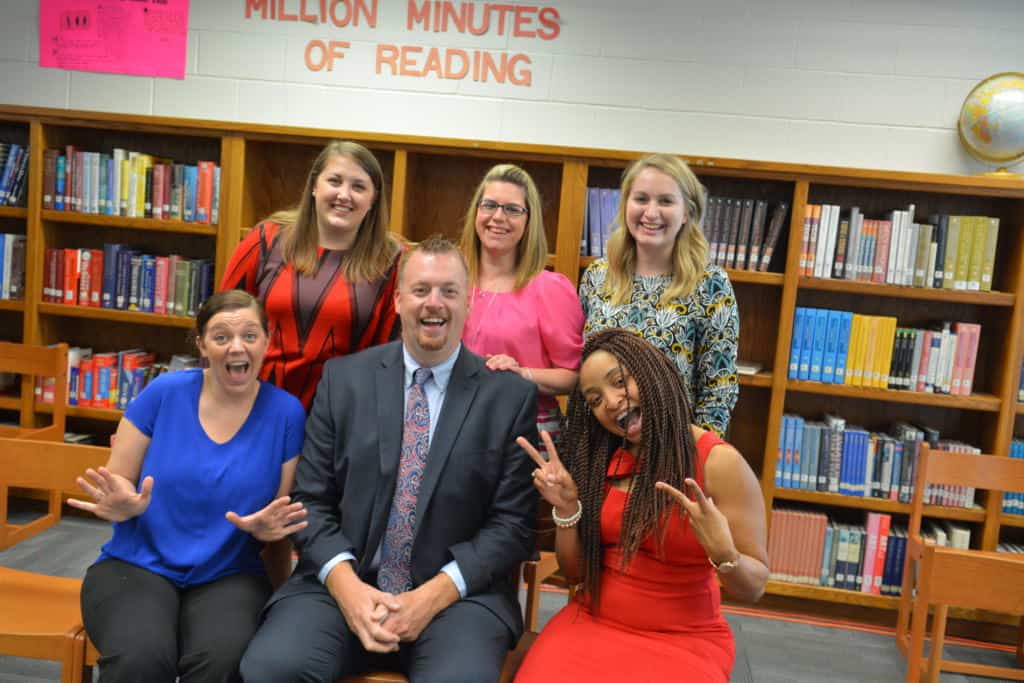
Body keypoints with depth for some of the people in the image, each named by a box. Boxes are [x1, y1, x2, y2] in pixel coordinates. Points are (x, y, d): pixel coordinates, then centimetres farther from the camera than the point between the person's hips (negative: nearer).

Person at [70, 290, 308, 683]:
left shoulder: (285, 412, -3)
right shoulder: (164, 392, -3)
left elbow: (286, 514, 6)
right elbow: (113, 487, 5)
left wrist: (269, 529, -17)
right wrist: (124, 507, -18)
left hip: (230, 575, 0)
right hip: (138, 565, 0)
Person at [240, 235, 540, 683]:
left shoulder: (512, 396, 0)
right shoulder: (343, 378, 6)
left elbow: (513, 523, -1)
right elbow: (311, 499, 4)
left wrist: (437, 593, -13)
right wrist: (345, 583, -12)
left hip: (459, 595, -1)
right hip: (344, 584, 2)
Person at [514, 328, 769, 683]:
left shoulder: (719, 462, -12)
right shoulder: (599, 460, 4)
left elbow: (754, 587, -7)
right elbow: (574, 570, 7)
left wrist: (723, 553, -27)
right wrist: (567, 508, -9)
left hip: (683, 640, -3)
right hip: (591, 624, 3)